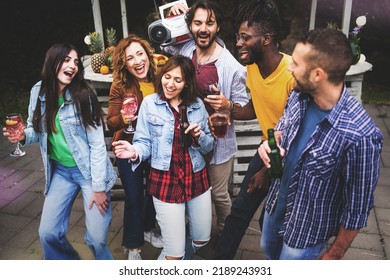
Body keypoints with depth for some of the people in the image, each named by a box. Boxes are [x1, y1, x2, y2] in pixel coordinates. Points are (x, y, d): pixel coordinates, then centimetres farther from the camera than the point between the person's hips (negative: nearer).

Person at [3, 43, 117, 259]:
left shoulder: (83, 95, -16)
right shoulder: (39, 91, -3)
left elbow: (97, 144, -15)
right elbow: (38, 131, 10)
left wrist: (98, 187, -14)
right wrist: (23, 136, -14)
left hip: (90, 171, -4)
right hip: (60, 171, 5)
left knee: (97, 238, -5)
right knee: (48, 233, 7)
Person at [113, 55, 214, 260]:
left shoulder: (197, 105, 4)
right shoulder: (149, 103, -4)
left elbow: (209, 146, 10)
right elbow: (145, 143, -4)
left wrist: (199, 136, -12)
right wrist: (135, 152, -26)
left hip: (197, 179, 4)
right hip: (166, 182, -4)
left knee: (202, 239, 17)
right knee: (175, 252, -2)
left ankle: (177, 257, 49)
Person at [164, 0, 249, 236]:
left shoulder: (232, 66, -19)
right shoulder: (183, 49, -6)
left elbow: (243, 105, -9)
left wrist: (228, 105, -31)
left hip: (218, 141, -4)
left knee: (219, 194, 12)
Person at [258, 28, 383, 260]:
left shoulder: (359, 135, -35)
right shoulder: (299, 96, -16)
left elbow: (357, 207, -22)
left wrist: (334, 255, -9)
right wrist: (272, 142, -14)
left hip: (307, 228, -6)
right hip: (276, 203, 6)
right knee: (270, 251, 32)